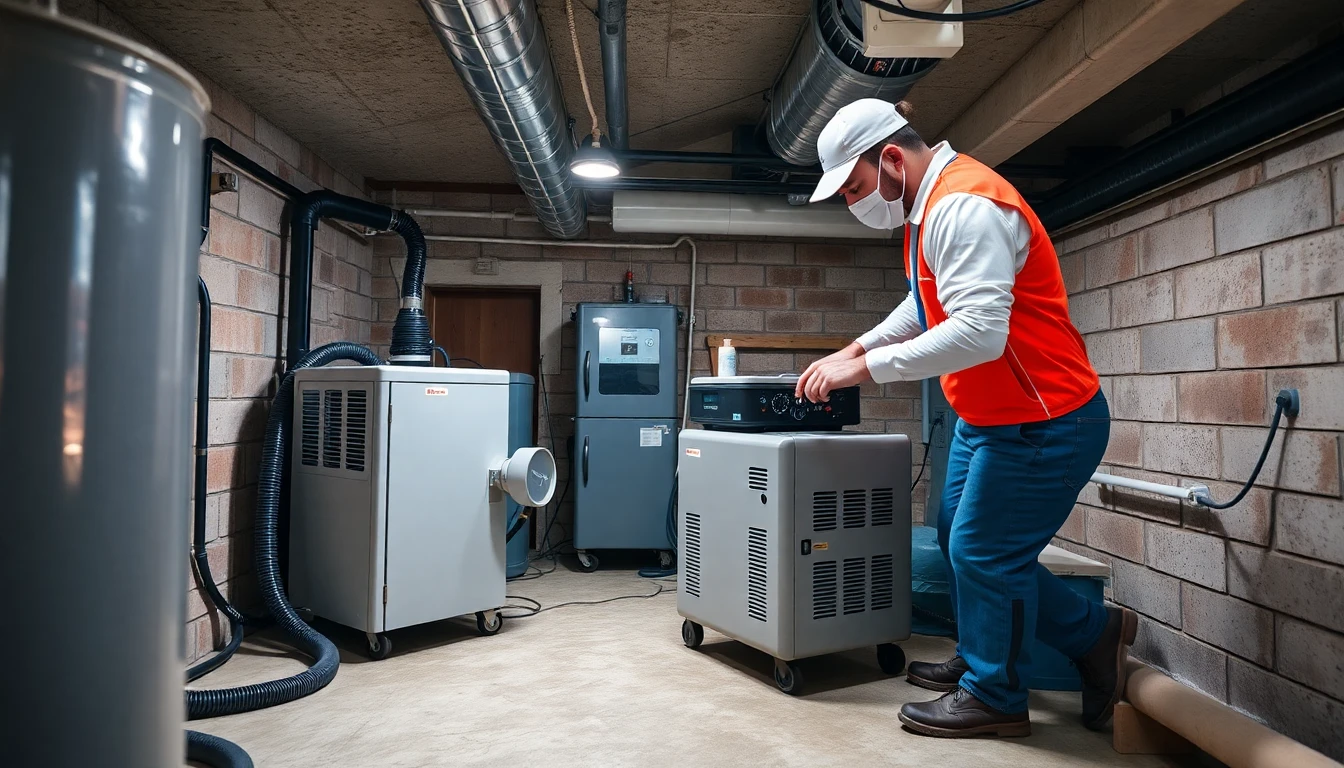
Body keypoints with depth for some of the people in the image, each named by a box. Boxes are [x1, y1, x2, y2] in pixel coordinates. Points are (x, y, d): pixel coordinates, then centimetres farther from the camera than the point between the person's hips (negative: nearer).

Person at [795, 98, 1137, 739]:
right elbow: (926, 302, 21)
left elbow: (978, 332, -34)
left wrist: (864, 368, -29)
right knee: (959, 540, 18)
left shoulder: (965, 207, -25)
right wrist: (856, 347, 10)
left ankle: (993, 697, 23)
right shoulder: (930, 204, 9)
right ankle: (1094, 634, 34)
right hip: (985, 416, 10)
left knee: (982, 555, 0)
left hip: (1042, 423, -10)